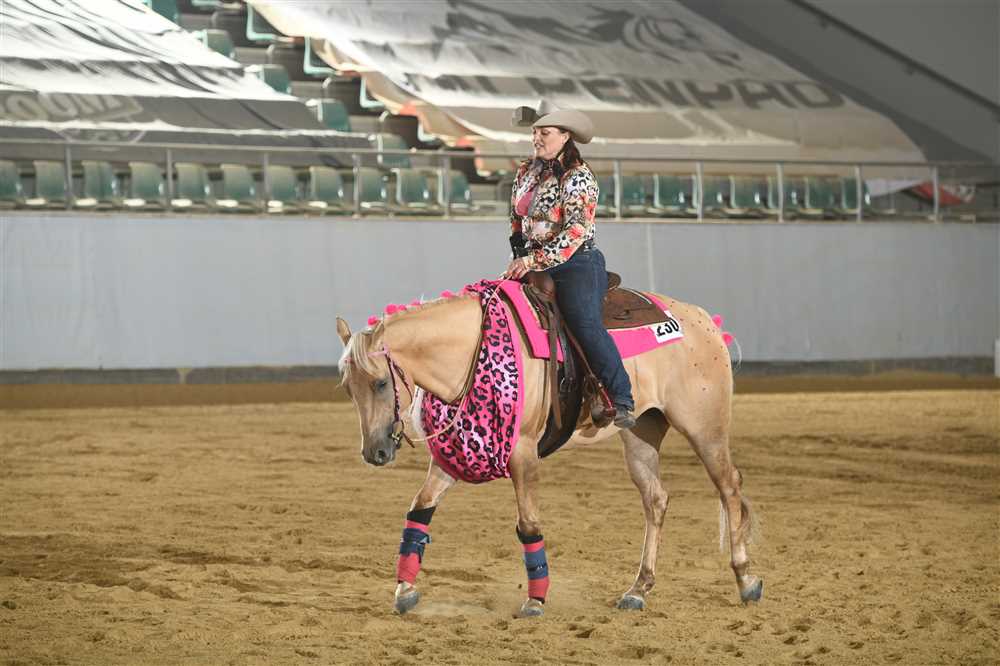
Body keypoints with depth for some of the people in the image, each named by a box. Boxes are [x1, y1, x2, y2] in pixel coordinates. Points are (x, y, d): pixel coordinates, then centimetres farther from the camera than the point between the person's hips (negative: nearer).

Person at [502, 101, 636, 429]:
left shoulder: (579, 177, -9)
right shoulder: (525, 173, 13)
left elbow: (575, 232, -18)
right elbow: (516, 221, 23)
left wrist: (534, 261, -21)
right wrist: (519, 258, 9)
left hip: (576, 264, -8)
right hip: (531, 264, 8)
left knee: (586, 324, -26)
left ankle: (622, 401, -28)